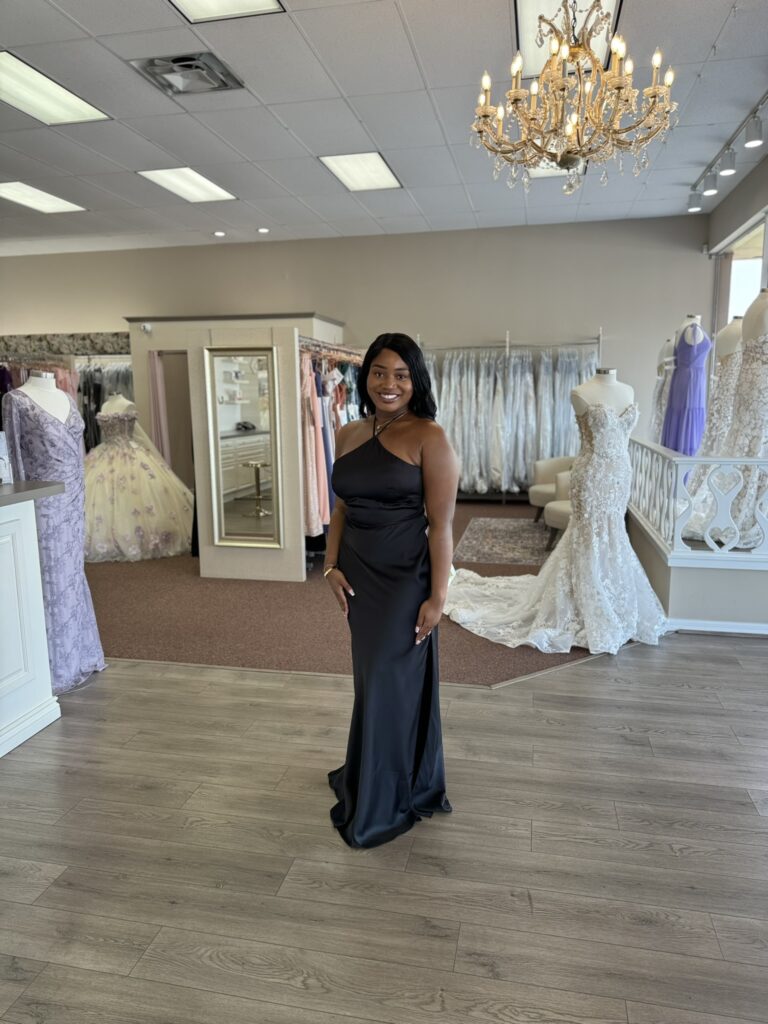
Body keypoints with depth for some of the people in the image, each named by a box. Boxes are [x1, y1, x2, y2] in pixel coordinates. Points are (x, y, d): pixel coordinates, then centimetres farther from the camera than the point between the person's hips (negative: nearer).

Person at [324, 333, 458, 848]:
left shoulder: (429, 438, -12)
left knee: (389, 685, 5)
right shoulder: (348, 435, 6)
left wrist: (437, 598, -15)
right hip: (358, 575, 5)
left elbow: (441, 525, -13)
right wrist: (332, 565, 3)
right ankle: (369, 777, 39)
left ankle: (380, 806, 25)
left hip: (405, 578, -5)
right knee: (372, 680, 18)